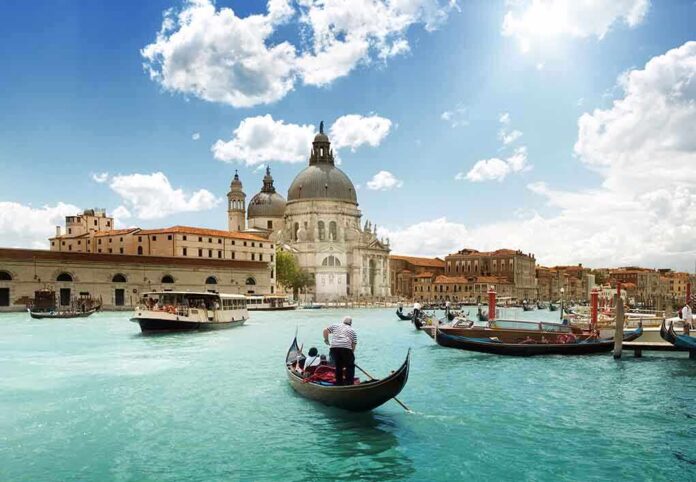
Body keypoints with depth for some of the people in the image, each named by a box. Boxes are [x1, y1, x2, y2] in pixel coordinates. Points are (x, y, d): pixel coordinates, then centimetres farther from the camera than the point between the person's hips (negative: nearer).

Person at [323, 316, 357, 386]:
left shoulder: (336, 326, 25)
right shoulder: (352, 330, 22)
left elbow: (325, 330, 18)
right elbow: (353, 344, 15)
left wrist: (326, 340, 28)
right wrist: (352, 353, 20)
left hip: (333, 347, 3)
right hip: (346, 348, -3)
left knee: (338, 366, 19)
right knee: (350, 366, 10)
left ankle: (339, 382, 23)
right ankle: (349, 382, 5)